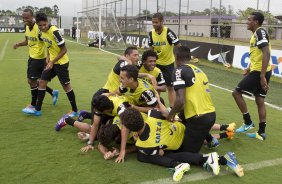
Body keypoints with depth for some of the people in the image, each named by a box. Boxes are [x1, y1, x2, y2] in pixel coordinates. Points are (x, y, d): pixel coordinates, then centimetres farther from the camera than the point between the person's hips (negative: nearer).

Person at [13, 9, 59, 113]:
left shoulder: (39, 28, -22)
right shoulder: (27, 27, 4)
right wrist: (19, 44, -2)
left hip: (39, 58, -9)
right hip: (31, 57, 9)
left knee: (32, 81, -3)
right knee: (31, 81, 13)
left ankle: (33, 105, 15)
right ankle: (53, 93, 30)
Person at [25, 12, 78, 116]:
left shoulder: (54, 32, -23)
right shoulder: (42, 32, 0)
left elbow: (64, 50, -20)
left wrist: (52, 62, -20)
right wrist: (48, 56, 0)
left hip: (61, 62, -7)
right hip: (51, 62, 7)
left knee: (66, 85, 0)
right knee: (42, 82, 5)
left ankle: (74, 110, 13)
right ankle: (37, 109, 13)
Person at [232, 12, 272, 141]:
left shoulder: (260, 32, -14)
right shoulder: (257, 34, 16)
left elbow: (266, 53, -23)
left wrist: (262, 76, -27)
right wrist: (250, 68, 37)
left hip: (259, 72, -10)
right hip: (260, 71, 10)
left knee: (236, 93, -3)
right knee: (260, 101, 11)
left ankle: (248, 123, 4)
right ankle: (261, 133, 16)